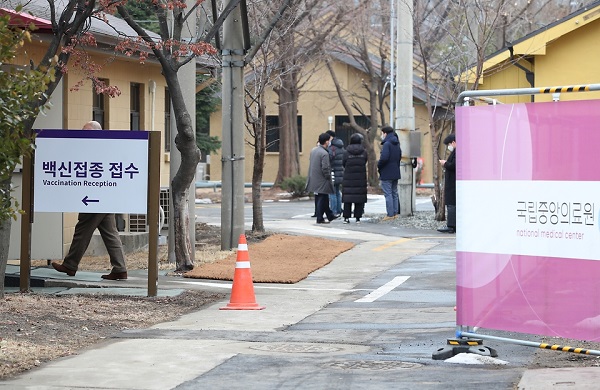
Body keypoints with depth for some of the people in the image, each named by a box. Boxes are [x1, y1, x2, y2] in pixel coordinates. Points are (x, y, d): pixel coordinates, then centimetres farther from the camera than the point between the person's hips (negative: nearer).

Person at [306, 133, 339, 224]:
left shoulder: (313, 150, 6)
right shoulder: (324, 153, -20)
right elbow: (325, 168, -22)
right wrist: (328, 177, -8)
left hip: (313, 178, 9)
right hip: (321, 181, -9)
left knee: (324, 199, 18)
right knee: (322, 199, 1)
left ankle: (330, 215, 28)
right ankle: (320, 218, 5)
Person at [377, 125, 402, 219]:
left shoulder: (387, 144, -16)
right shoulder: (396, 144, 12)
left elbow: (384, 158, -25)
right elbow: (400, 156, 20)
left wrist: (378, 166, -9)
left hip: (386, 173, -9)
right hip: (395, 173, 9)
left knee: (388, 194, -5)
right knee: (394, 193, 15)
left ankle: (390, 214, -6)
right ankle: (395, 213, 17)